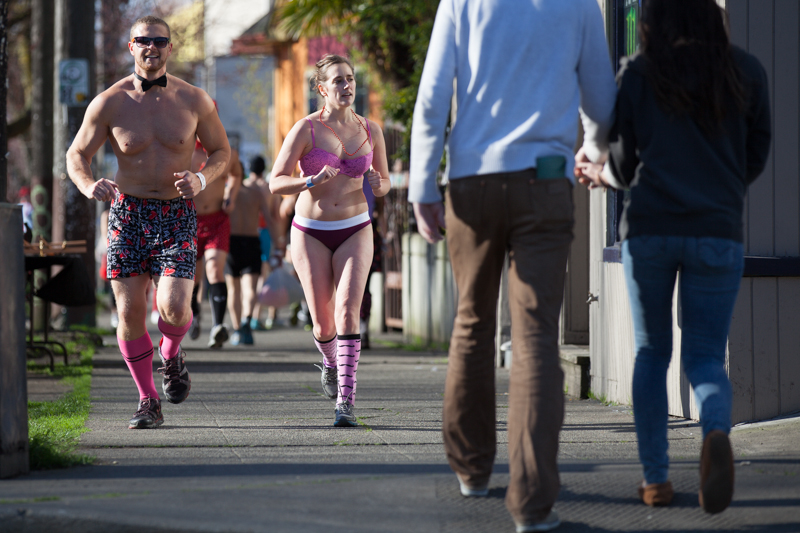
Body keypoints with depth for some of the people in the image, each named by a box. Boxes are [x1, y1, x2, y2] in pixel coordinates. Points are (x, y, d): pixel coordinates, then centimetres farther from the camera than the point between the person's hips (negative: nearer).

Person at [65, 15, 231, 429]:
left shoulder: (193, 100, -3)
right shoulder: (109, 103, -6)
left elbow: (221, 151, 8)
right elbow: (76, 155, 1)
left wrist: (201, 180, -13)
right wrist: (88, 185, -21)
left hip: (177, 214, 0)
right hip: (127, 212, 1)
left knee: (173, 307, -17)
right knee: (130, 312, -3)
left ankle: (171, 354, 19)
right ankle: (148, 402, 14)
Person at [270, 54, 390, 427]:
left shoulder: (370, 130, 3)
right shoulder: (306, 129, -6)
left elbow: (384, 182, 14)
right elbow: (276, 183, -8)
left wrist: (376, 185, -10)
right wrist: (311, 182, -26)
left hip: (355, 230, 1)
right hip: (311, 232, -1)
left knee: (347, 310, -18)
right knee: (323, 324, 2)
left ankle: (345, 401, -20)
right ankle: (331, 362, 38)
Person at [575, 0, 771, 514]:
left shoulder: (637, 74, 2)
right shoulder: (747, 72, 5)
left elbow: (626, 166, 6)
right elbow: (755, 159, 11)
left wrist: (599, 175, 29)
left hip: (649, 228, 0)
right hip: (718, 231, 0)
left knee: (651, 353, 13)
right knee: (705, 355, 4)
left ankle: (655, 476, 9)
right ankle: (717, 432, -28)